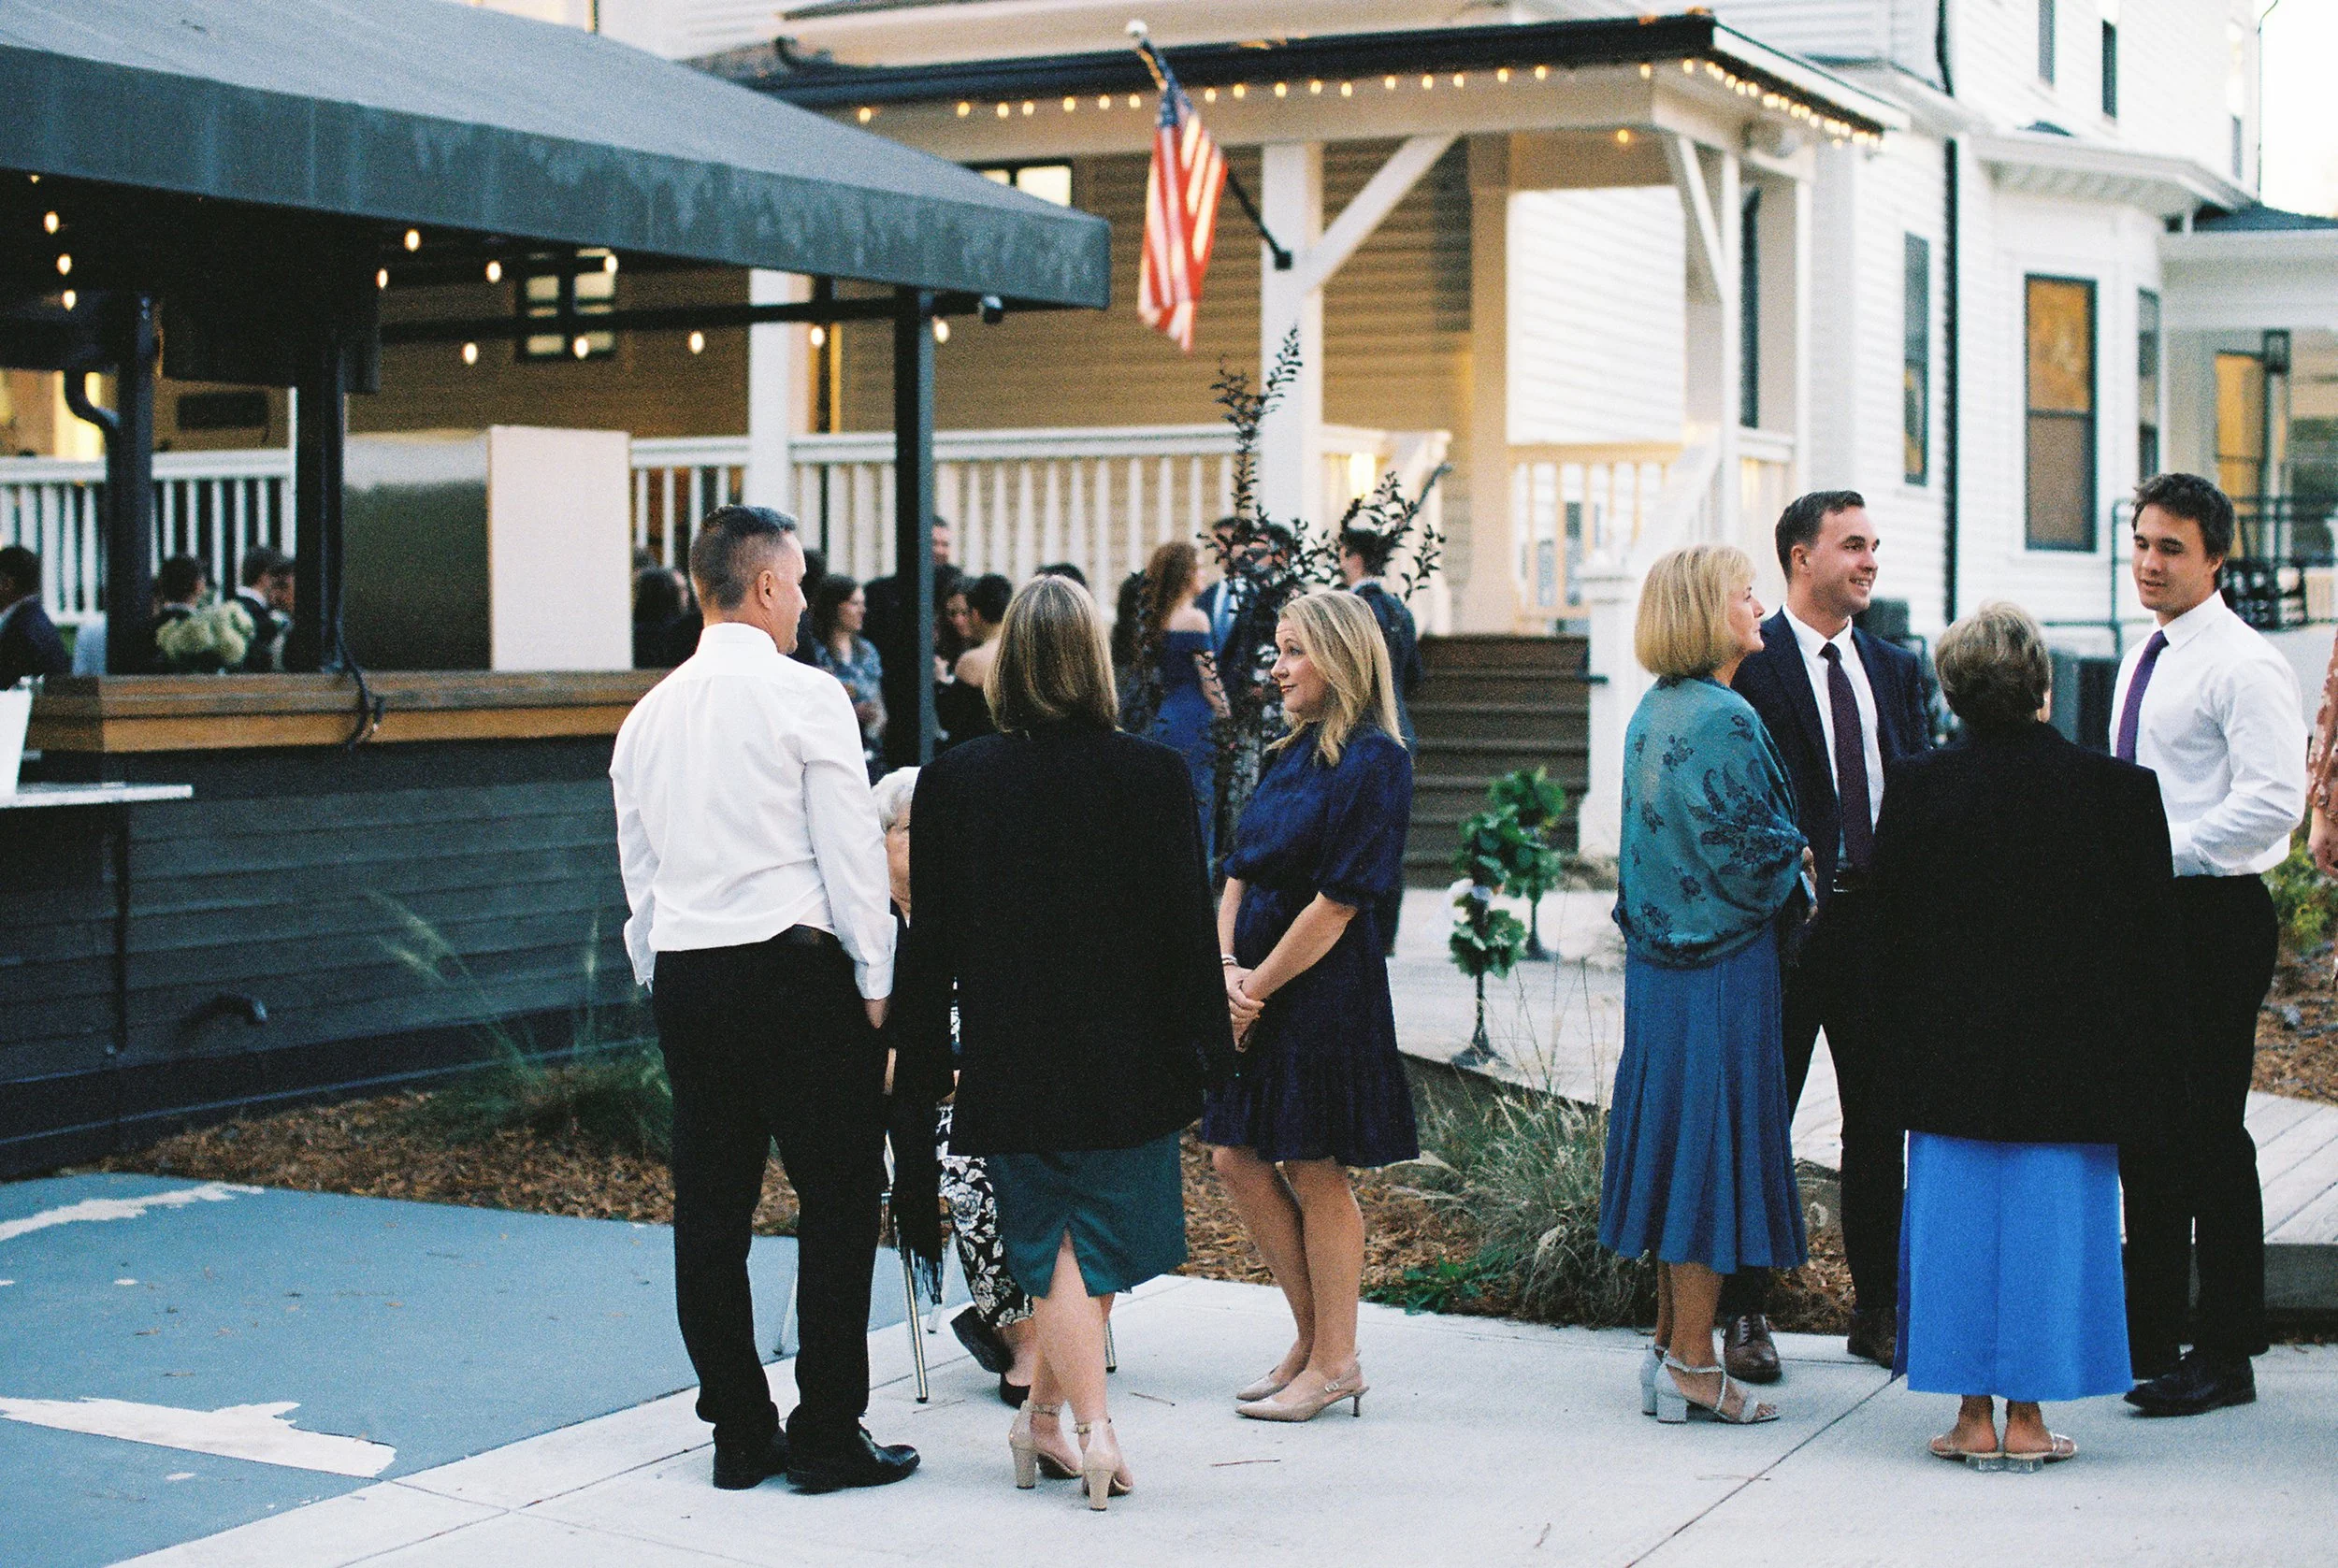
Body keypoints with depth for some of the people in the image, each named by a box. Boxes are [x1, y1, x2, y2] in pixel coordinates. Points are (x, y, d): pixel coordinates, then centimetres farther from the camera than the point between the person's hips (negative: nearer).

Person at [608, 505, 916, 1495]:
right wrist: (875, 982, -2)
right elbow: (852, 853, -8)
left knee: (711, 1207, 9)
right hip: (797, 967, -6)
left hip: (685, 976, 6)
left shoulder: (648, 715, 12)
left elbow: (638, 873, 15)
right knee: (838, 1200, 1)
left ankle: (740, 1433, 15)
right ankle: (827, 1436, 1)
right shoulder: (806, 698, -7)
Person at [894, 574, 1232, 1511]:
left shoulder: (955, 780, -6)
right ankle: (1045, 1414, 18)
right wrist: (1199, 1043, 4)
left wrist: (923, 1037, 10)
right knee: (1099, 1233, 13)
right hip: (1124, 1054, 0)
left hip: (1011, 1058, 1)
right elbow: (1185, 921, -5)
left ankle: (1091, 1427, -1)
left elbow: (934, 930, 0)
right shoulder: (1153, 775, -9)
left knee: (1053, 1240, 7)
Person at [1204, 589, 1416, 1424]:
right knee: (1237, 1159, 9)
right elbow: (1239, 870, 13)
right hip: (1256, 987, 8)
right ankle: (1314, 1333, 23)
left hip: (1324, 991, -8)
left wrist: (1257, 986, -12)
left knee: (1314, 1172, 0)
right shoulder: (1289, 754, 13)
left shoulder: (1373, 761, -13)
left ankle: (1334, 1361, 13)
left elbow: (1337, 902, -16)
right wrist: (1227, 965, -3)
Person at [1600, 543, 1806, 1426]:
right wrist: (1796, 866, 3)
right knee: (1716, 1138, -2)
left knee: (1674, 1138, 13)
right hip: (1724, 964, -9)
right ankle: (1691, 1362, 1)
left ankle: (1669, 1344, 20)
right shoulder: (1725, 721, -17)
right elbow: (1755, 855, -17)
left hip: (1658, 952, 9)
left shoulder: (1651, 714, 10)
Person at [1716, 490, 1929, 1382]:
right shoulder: (1747, 664, -4)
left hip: (1880, 917, 5)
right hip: (1787, 919, -5)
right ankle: (1743, 1315, 10)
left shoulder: (1894, 669, 14)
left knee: (1881, 1117, 11)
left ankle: (1877, 1309, 22)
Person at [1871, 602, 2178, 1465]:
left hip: (1950, 1048, 1)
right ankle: (2026, 1415, 9)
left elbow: (1888, 929, 0)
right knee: (2050, 1220, 6)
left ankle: (1973, 1414, 10)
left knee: (1957, 1217, 8)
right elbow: (2150, 927, -3)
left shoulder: (1917, 788, -5)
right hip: (2066, 1057, -1)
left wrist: (1903, 1051, 10)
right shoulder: (2111, 788, -7)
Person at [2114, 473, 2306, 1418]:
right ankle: (2150, 1337, 22)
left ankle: (2224, 1357, 4)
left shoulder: (2242, 666, -12)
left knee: (2208, 1133, -5)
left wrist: (2164, 849, -21)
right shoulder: (2144, 664, 16)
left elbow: (2275, 800, -21)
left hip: (2213, 917, -9)